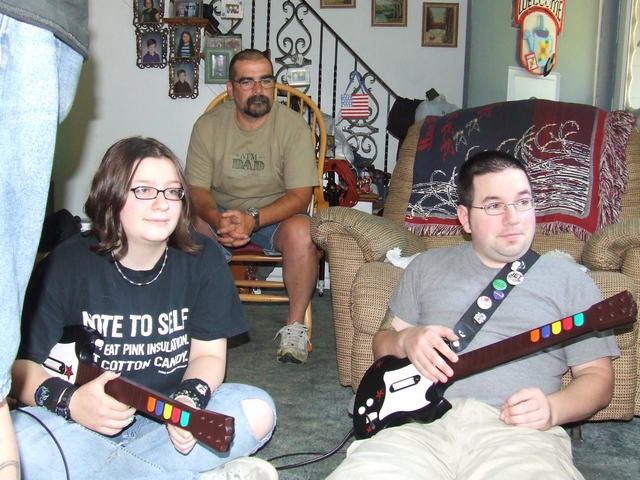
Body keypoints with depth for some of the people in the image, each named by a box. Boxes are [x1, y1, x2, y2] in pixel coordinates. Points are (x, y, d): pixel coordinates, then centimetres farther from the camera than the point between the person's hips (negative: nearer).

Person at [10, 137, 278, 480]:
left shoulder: (202, 260, -3)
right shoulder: (65, 265, -8)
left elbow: (208, 353, -1)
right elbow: (20, 364, -8)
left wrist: (189, 399, -24)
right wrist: (69, 401, -29)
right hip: (83, 423, -1)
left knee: (257, 410, -23)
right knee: (16, 442, -33)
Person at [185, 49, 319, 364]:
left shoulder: (292, 125, -10)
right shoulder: (208, 126, -3)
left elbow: (300, 195, -15)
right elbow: (197, 189, -5)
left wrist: (253, 219, -31)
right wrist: (216, 220, -29)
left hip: (275, 214, -2)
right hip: (221, 211, 2)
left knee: (301, 231, -35)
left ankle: (295, 325, -14)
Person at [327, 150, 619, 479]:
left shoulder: (568, 279, 14)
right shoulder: (427, 266, 20)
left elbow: (598, 376, 13)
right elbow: (382, 341, 23)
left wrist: (553, 409, -8)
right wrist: (405, 341, -2)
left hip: (515, 428, 0)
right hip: (423, 420, 1)